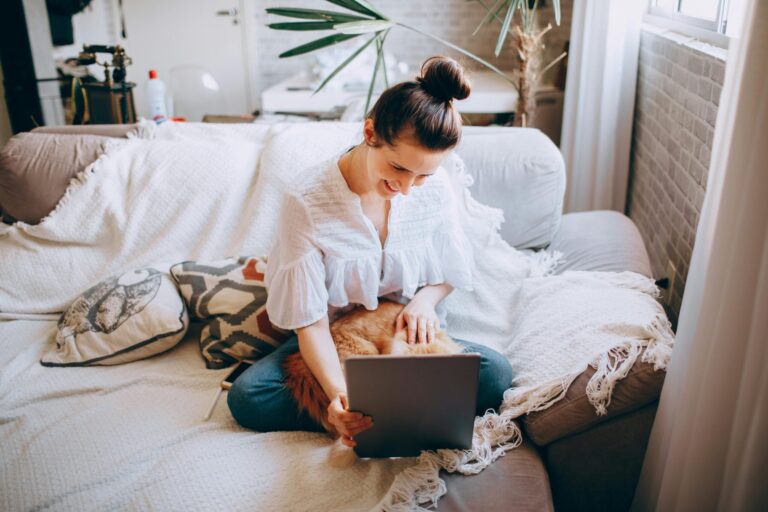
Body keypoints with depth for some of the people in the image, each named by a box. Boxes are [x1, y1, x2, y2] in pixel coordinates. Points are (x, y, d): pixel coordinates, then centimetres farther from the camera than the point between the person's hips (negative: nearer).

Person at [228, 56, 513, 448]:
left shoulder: (434, 188, -13)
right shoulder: (306, 202, -23)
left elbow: (450, 273, 6)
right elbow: (310, 321, -20)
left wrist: (425, 299, -17)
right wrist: (339, 395, -36)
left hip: (407, 333, 2)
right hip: (333, 341, -1)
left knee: (495, 373, -24)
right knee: (246, 396, -27)